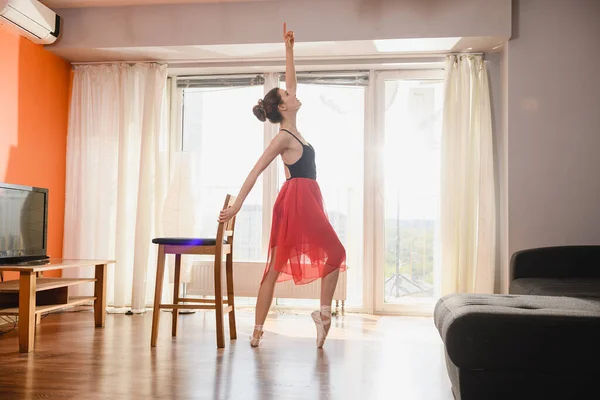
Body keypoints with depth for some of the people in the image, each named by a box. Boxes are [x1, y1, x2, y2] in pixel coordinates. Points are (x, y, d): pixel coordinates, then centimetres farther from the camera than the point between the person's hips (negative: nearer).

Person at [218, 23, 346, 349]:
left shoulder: (292, 130, 13)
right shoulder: (283, 138, -10)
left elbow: (290, 81, 20)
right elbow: (255, 172, -13)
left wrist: (289, 48, 20)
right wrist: (236, 206, -15)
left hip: (304, 201, 9)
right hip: (298, 201, -9)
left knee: (276, 267, 5)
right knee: (335, 252, -3)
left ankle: (258, 331, 8)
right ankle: (324, 312, 3)